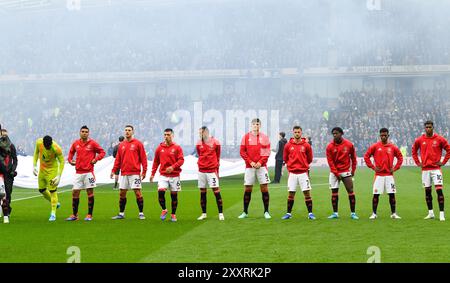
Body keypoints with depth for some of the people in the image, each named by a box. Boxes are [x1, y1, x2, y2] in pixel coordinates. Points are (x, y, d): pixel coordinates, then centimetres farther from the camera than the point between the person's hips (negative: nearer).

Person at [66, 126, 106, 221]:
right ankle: (74, 215, 10)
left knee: (90, 192, -1)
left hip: (89, 171, -4)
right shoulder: (75, 143, 9)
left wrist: (96, 159, -12)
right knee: (75, 192, 2)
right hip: (78, 172, 4)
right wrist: (70, 160, 10)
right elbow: (71, 152, 26)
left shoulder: (92, 143, -2)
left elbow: (102, 152, 2)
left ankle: (89, 215, 5)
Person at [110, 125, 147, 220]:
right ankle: (121, 214, 14)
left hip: (135, 173, -5)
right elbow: (118, 159, 15)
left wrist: (144, 171, -9)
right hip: (124, 173, 5)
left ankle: (141, 213, 1)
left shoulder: (137, 143, 0)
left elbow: (143, 158, -3)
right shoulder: (122, 145, 14)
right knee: (122, 193, 6)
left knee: (138, 192, -7)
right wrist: (114, 170, 5)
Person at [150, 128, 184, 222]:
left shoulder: (177, 148, 0)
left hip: (174, 175, -1)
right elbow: (156, 161, 13)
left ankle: (173, 214, 15)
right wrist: (153, 174, 9)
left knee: (174, 195, 3)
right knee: (160, 191, -17)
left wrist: (173, 167, -22)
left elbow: (181, 160, -7)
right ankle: (164, 210, 4)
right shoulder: (160, 148, 7)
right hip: (163, 175, 1)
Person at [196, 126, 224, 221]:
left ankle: (221, 213, -2)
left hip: (212, 170, -4)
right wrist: (201, 164, 12)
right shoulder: (199, 144, 6)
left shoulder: (215, 142, -3)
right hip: (201, 170, 4)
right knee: (202, 192, 6)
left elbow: (218, 156, 6)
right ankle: (204, 214, 14)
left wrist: (217, 169, 7)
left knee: (216, 191, -7)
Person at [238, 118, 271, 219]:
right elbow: (242, 152, 3)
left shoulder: (264, 137, 5)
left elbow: (267, 152, 1)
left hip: (261, 166, 0)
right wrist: (250, 162, -8)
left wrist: (260, 162, -11)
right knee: (248, 189, 3)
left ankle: (266, 212, 2)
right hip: (249, 166, 0)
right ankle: (245, 212, 10)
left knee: (264, 188, -3)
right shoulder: (246, 137, 5)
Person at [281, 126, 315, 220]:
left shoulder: (306, 145, -1)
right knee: (291, 194, 4)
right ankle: (289, 213, 12)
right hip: (292, 173, 1)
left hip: (303, 173, -1)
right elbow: (285, 158, 14)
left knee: (307, 193, -3)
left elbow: (310, 159, 11)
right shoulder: (288, 145, 2)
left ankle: (310, 213, 1)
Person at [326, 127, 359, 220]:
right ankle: (335, 213, 8)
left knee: (351, 191, -3)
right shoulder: (330, 146, -4)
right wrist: (336, 173, -9)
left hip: (346, 171, -1)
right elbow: (330, 161, -4)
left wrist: (353, 170, 5)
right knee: (334, 192, 1)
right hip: (334, 172, 1)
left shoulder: (349, 145, -3)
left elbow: (353, 157, 8)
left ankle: (353, 213, 2)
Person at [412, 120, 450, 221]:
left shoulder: (439, 139, -3)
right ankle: (430, 213, 17)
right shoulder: (419, 140, 4)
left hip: (436, 168, -3)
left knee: (439, 190, -11)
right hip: (425, 169, 3)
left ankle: (442, 214, -12)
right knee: (427, 191, 8)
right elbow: (414, 151, 19)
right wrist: (418, 162, 11)